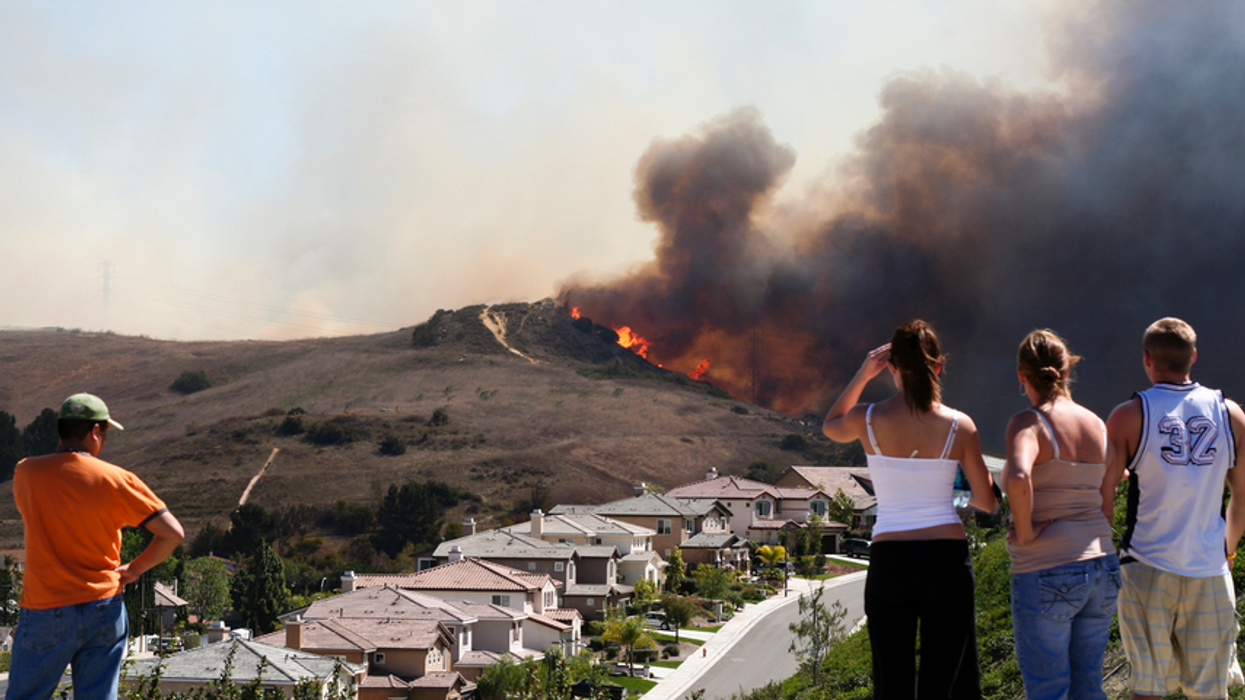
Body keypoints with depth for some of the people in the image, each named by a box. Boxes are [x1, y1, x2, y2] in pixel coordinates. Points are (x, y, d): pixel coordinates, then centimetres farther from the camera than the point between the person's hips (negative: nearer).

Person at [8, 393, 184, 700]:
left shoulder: (26, 473, -4)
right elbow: (172, 533, -7)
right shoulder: (116, 480, -7)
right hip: (104, 610, 1)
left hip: (45, 611, -1)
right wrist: (132, 571, 5)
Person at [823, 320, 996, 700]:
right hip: (947, 558, 0)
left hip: (889, 559, 0)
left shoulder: (869, 420, -4)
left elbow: (830, 427, 21)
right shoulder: (959, 426, -4)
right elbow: (986, 501, 4)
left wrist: (863, 374, 16)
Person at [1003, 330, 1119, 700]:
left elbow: (1018, 479, -32)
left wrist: (1024, 532, -18)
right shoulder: (1096, 424, 7)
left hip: (1046, 576, -6)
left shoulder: (1028, 423, -13)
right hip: (1102, 570, 6)